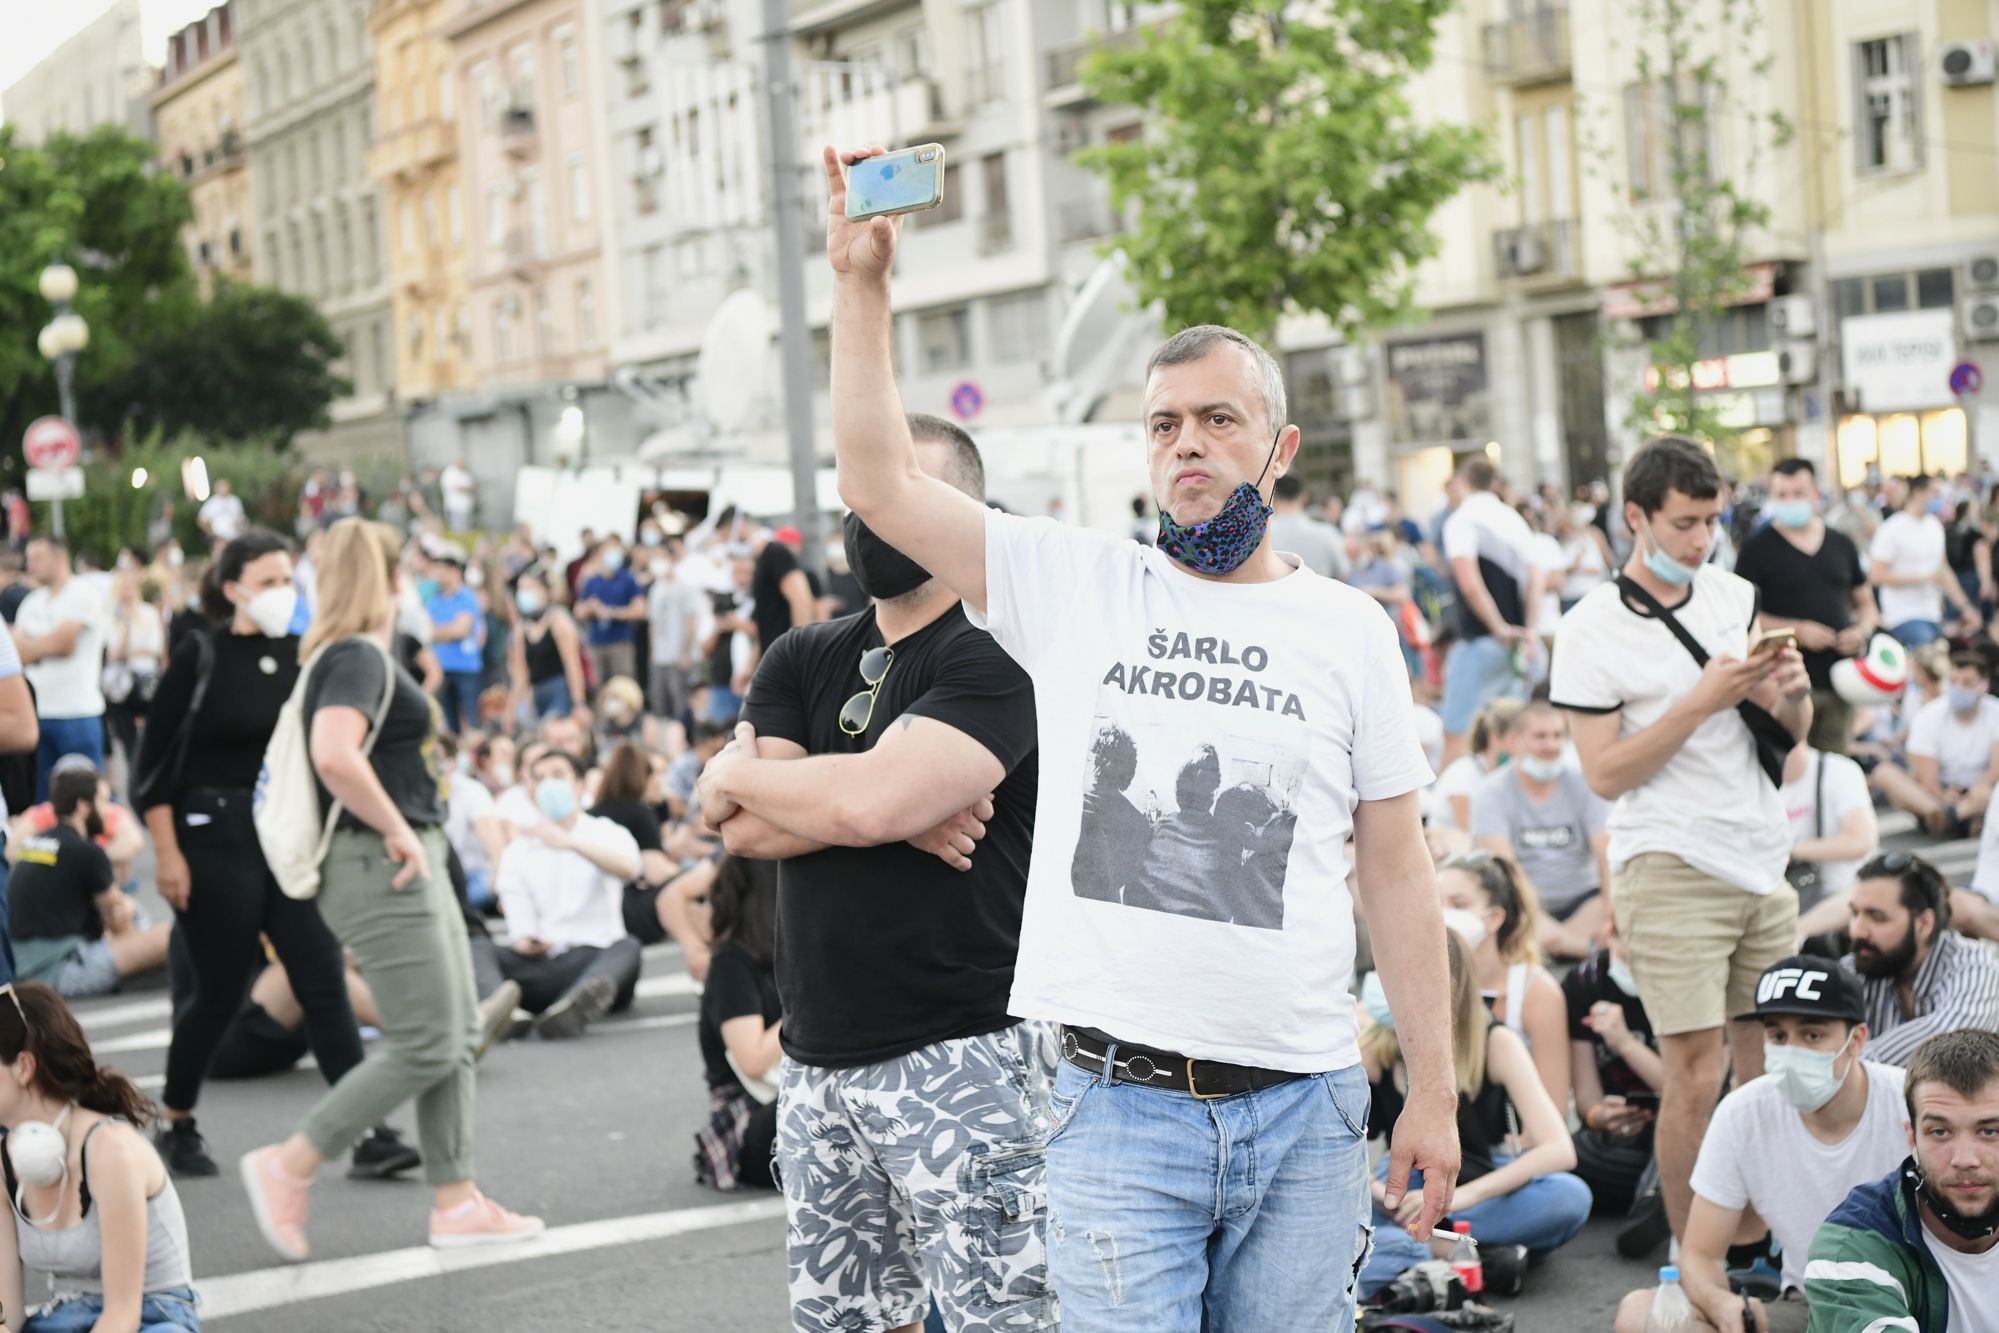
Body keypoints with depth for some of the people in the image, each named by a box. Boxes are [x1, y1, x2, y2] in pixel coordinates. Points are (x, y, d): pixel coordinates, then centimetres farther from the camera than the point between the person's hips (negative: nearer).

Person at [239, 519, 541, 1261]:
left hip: (410, 865, 10)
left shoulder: (350, 657, 15)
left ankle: (456, 1202, 15)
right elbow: (334, 755, -31)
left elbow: (342, 754, 25)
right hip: (381, 868, -10)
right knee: (426, 1045, -8)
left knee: (459, 1034, 11)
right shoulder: (359, 658, -15)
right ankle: (288, 1166, -2)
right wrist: (397, 830, -20)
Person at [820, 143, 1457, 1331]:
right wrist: (862, 281, -6)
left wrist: (1434, 1095, 4)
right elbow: (884, 483, -1)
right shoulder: (1078, 587, 5)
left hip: (1304, 1108, 1)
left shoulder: (1349, 631, 6)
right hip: (1121, 1107, -1)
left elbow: (1397, 872, 7)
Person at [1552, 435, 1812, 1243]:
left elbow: (1791, 735, 17)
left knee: (1771, 1069, 4)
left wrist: (1790, 693, -6)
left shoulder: (1737, 598, 10)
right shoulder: (1590, 630, -6)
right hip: (1670, 870, -5)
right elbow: (1605, 773, -11)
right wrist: (1703, 701, -17)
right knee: (1696, 1077, -9)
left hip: (1764, 865, 5)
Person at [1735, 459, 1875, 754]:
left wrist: (1862, 630, -2)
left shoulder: (1842, 545, 14)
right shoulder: (1758, 548, -1)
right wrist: (1797, 630, -17)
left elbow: (1865, 604, 21)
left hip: (1839, 680, 5)